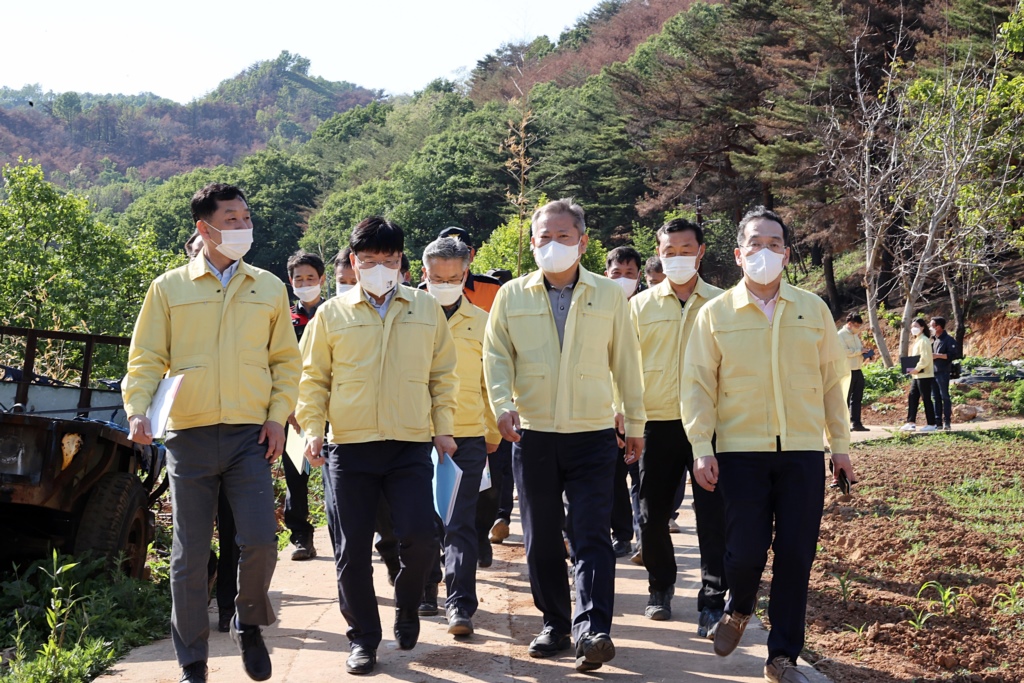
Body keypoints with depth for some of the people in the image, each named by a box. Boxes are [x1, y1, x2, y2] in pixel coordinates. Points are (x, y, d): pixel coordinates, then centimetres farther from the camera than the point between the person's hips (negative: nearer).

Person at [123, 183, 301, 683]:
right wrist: (137, 411, -10)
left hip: (250, 434, 1)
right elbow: (146, 359, 6)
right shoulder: (169, 288, 6)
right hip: (190, 435, -1)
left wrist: (278, 416, 1)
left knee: (260, 541, -10)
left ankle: (249, 625, 20)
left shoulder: (269, 288, 11)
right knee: (190, 554, 3)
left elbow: (285, 360, 13)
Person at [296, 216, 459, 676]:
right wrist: (312, 428, -3)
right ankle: (363, 637, 19)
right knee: (352, 550, 3)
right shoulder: (332, 314, 6)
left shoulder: (426, 309, 9)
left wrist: (444, 428, 6)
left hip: (411, 445, 0)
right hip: (349, 447, 0)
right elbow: (313, 378, 8)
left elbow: (442, 375, 12)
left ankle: (407, 607, 22)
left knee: (419, 538, -8)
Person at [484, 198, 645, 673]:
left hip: (592, 435, -1)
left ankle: (592, 631, -13)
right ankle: (554, 625, 22)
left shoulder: (609, 295, 5)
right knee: (541, 540, 9)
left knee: (593, 536, -10)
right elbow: (496, 355, 2)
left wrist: (635, 424, 11)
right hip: (532, 435, 2)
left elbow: (625, 363, 9)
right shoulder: (511, 296, 5)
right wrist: (503, 404, -15)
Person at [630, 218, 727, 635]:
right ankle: (660, 588, 31)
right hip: (657, 423, 2)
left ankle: (713, 604, 2)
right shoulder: (641, 306, 8)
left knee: (713, 518, -5)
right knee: (652, 515, 9)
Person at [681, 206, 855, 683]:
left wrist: (840, 443, 9)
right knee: (746, 550, -4)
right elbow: (697, 385, 1)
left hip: (803, 451, 2)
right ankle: (738, 610, 29)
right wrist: (701, 449, -7)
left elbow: (832, 379, 12)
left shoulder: (813, 309, 8)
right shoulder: (715, 314, 3)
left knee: (796, 556, 2)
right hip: (741, 451, -2)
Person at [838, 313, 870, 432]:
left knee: (857, 398, 9)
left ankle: (856, 423, 14)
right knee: (846, 399, -3)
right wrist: (860, 351, -15)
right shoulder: (841, 335, -9)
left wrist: (864, 350, 7)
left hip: (858, 370, 8)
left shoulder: (855, 335, 17)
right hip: (848, 371, -8)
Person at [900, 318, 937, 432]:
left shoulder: (923, 341, -12)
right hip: (916, 375, 10)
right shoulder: (916, 341, 17)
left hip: (924, 375, -10)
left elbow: (925, 359, -21)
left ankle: (931, 424, 3)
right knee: (912, 398, 7)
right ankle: (911, 422, 9)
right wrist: (912, 370, 8)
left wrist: (916, 369, -19)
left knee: (926, 399, -3)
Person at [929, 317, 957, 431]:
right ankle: (937, 421, 12)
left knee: (944, 396, -4)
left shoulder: (948, 340, -8)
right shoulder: (933, 340, 16)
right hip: (932, 372, 7)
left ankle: (947, 421, 0)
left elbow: (954, 354, -16)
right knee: (936, 397, 9)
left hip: (943, 373, -7)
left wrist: (938, 355, -19)